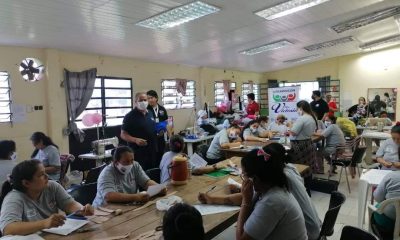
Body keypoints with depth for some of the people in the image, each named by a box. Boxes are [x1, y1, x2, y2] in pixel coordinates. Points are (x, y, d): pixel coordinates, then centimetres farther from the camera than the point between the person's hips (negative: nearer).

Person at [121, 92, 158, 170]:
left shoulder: (150, 114, 12)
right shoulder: (130, 116, -10)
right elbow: (123, 135, -11)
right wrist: (135, 140, -26)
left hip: (152, 152, 7)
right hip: (138, 153, -7)